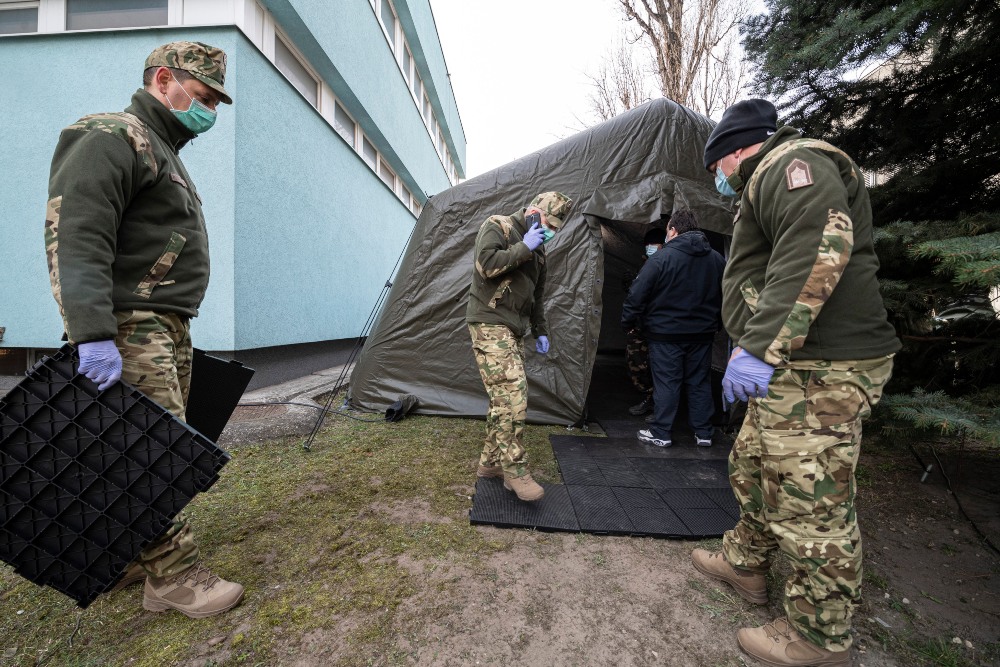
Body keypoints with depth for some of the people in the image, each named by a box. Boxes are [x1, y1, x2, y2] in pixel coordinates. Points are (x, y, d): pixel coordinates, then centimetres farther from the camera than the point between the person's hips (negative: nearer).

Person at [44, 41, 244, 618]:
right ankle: (174, 578, 5)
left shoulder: (166, 154, 25)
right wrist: (93, 334, -28)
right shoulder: (113, 137, -7)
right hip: (129, 331, -10)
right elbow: (78, 238, -20)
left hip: (169, 330, 10)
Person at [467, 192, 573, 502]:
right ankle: (514, 470, -5)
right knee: (512, 396, -15)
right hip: (490, 325, -9)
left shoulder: (537, 249, 20)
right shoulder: (497, 227, -3)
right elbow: (486, 264, -21)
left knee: (505, 399, 7)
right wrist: (524, 248, -12)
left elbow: (535, 296, 25)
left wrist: (540, 331, 21)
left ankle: (490, 462, 18)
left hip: (513, 330, 9)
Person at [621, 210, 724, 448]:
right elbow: (724, 296, 13)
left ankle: (660, 433, 11)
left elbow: (638, 294, -14)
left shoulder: (662, 257, -14)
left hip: (666, 333, -5)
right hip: (702, 333, 5)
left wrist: (628, 322, -2)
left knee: (666, 382, 3)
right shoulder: (717, 259, 5)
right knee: (700, 382, 14)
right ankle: (703, 433, 23)